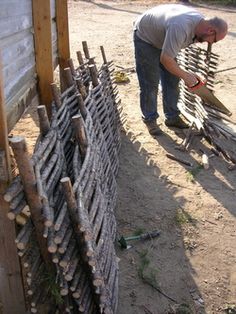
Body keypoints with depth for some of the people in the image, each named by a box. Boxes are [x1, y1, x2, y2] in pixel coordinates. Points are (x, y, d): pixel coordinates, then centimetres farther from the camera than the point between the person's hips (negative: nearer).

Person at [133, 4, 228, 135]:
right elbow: (165, 59, -35)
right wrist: (185, 75, -27)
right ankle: (150, 119, 7)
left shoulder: (200, 21, -12)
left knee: (172, 80, 6)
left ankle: (172, 117, 16)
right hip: (145, 37, -8)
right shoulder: (181, 28, -40)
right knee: (150, 83, -8)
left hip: (162, 38, 8)